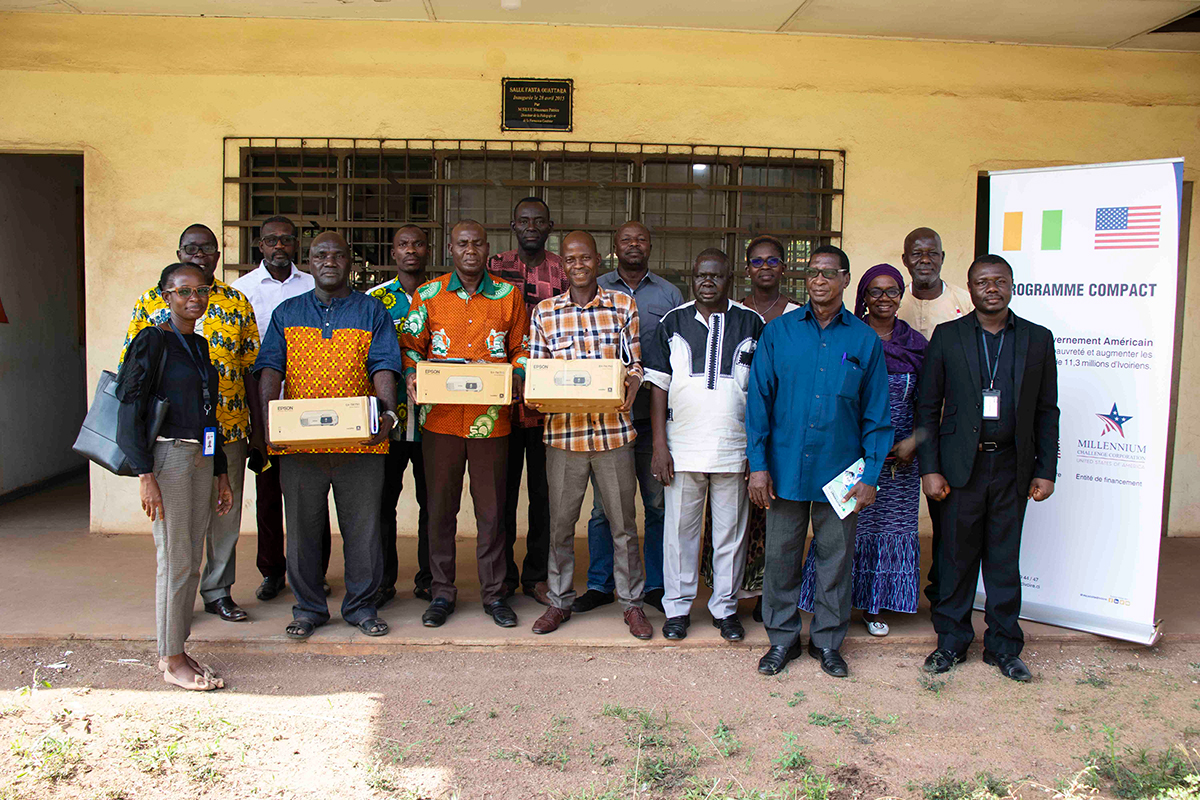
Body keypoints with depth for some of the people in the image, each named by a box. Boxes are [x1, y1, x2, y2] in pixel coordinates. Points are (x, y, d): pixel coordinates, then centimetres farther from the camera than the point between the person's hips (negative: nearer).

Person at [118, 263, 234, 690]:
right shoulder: (152, 341, -7)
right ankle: (171, 660, 8)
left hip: (201, 458, 7)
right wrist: (145, 474, -18)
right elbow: (130, 409, -11)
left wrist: (221, 473, 18)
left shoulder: (199, 345, 16)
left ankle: (178, 650, 20)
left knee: (191, 562, 10)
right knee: (175, 562, -3)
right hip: (168, 457, -7)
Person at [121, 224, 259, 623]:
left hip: (228, 427, 1)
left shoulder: (237, 302, 8)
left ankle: (219, 591, 22)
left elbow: (251, 366, 9)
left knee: (225, 511, 8)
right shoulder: (151, 301, 6)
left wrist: (256, 426, 6)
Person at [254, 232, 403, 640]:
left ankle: (361, 605, 20)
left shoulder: (372, 311, 8)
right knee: (302, 527, 8)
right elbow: (271, 366, 3)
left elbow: (383, 366, -2)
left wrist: (388, 413, -19)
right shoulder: (287, 313, 13)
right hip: (298, 440, 1)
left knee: (363, 527, 5)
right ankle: (308, 607, 22)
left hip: (360, 440, -1)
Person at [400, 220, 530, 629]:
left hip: (491, 416, 0)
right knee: (440, 506, 7)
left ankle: (494, 593, 19)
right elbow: (411, 345, 10)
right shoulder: (429, 294, 7)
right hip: (441, 416, 0)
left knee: (491, 507, 6)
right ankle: (442, 592, 20)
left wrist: (517, 376, -8)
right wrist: (412, 374, -10)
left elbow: (522, 348, 11)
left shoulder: (509, 295, 7)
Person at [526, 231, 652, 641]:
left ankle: (632, 603, 22)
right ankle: (559, 601, 26)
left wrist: (626, 396, -12)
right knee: (560, 522, 9)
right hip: (563, 430, 1)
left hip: (614, 428, 0)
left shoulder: (623, 306, 5)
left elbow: (635, 365, 6)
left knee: (623, 522, 7)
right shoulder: (544, 312, 7)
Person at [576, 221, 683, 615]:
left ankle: (657, 584, 17)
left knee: (658, 503, 4)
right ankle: (599, 584, 17)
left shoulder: (669, 294, 10)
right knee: (604, 504, 5)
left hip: (653, 415, 1)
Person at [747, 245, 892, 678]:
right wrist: (757, 464, -5)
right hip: (786, 467, 0)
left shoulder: (865, 340, 3)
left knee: (835, 557, 9)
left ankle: (827, 641, 26)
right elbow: (758, 401, 1)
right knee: (781, 556, 7)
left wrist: (871, 475, -2)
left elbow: (876, 414, 4)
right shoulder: (778, 333, 2)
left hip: (840, 471, 0)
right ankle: (782, 637, 24)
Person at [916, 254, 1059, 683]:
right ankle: (952, 640, 21)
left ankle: (1004, 646, 23)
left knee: (1005, 558, 9)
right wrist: (929, 468, -5)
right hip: (961, 466, -1)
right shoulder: (947, 336, 2)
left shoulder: (1038, 339, 7)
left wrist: (1045, 470, 3)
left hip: (1012, 467, 1)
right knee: (957, 555, 6)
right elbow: (927, 407, 1)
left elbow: (1046, 411, 8)